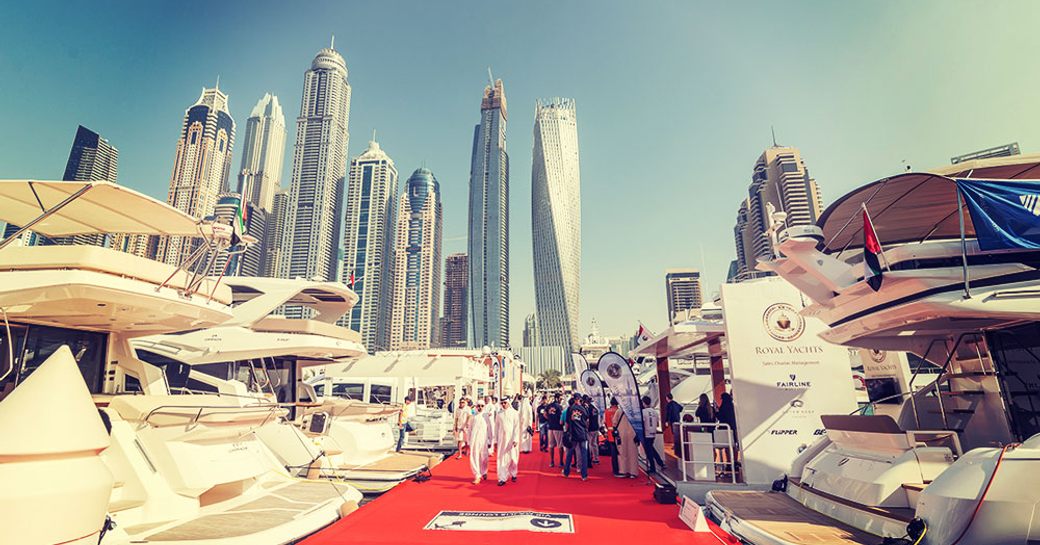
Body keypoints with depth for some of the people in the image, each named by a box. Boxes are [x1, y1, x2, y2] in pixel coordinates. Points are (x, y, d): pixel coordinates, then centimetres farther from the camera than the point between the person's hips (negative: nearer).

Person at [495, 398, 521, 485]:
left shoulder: (515, 413, -4)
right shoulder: (499, 413, 3)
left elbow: (517, 427, -6)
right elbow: (496, 427, 9)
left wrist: (515, 439, -12)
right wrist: (496, 439, 8)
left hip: (512, 439, -1)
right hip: (502, 439, 2)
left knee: (513, 457, 6)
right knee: (501, 458, -2)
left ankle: (513, 474, 27)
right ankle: (502, 478, 2)